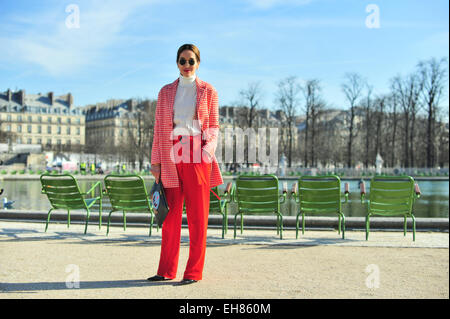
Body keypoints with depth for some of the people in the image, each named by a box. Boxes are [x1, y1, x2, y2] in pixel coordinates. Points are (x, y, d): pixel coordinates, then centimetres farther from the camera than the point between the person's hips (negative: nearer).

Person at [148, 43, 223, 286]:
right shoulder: (166, 92, 14)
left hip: (196, 155, -2)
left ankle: (194, 271, 5)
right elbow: (159, 128, 12)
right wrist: (155, 161, 7)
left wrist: (209, 148, -11)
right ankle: (167, 270, 13)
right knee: (171, 213, 4)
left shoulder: (208, 91, 9)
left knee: (197, 213, -2)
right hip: (171, 156, 2)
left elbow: (214, 126, 7)